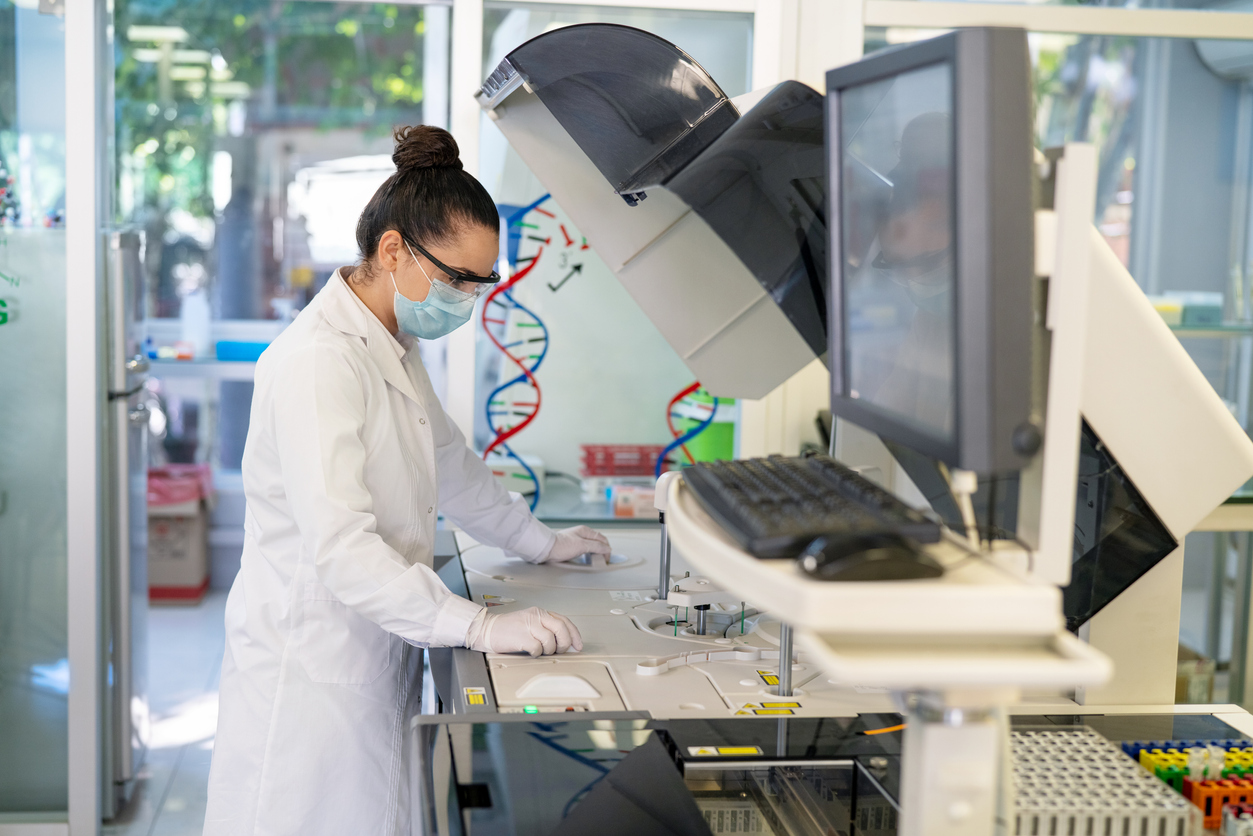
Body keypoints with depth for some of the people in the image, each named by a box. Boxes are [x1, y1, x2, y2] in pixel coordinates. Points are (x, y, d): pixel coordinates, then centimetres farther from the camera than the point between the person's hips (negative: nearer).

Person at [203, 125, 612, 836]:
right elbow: (339, 545, -29)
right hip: (311, 665, -9)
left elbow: (450, 462, 27)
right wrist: (478, 625, -32)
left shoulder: (396, 349, 10)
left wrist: (541, 542, 30)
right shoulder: (318, 361, -21)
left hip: (376, 662, 9)